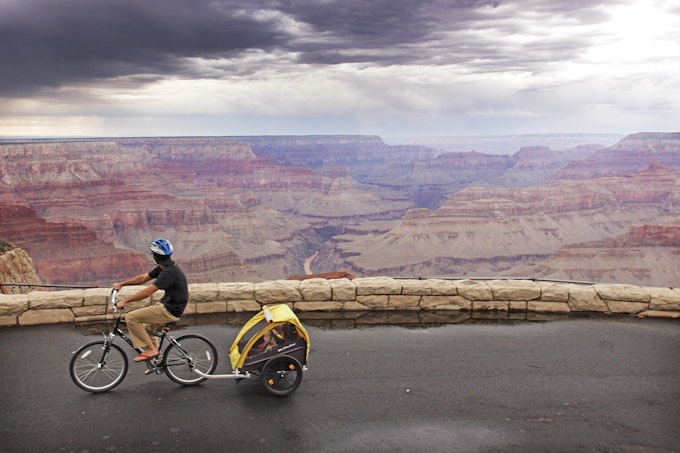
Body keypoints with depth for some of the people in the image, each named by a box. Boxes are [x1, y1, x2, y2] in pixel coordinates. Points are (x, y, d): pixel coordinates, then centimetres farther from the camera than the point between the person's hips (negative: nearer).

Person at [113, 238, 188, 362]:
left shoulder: (169, 272, -25)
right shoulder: (162, 268, 6)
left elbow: (147, 292, -29)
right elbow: (143, 278, 15)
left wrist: (125, 301, -23)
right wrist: (121, 284, 14)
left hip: (170, 311, -10)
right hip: (167, 305, 10)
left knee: (131, 318, -11)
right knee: (147, 326, 27)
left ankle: (150, 349, -6)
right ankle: (154, 356, 33)